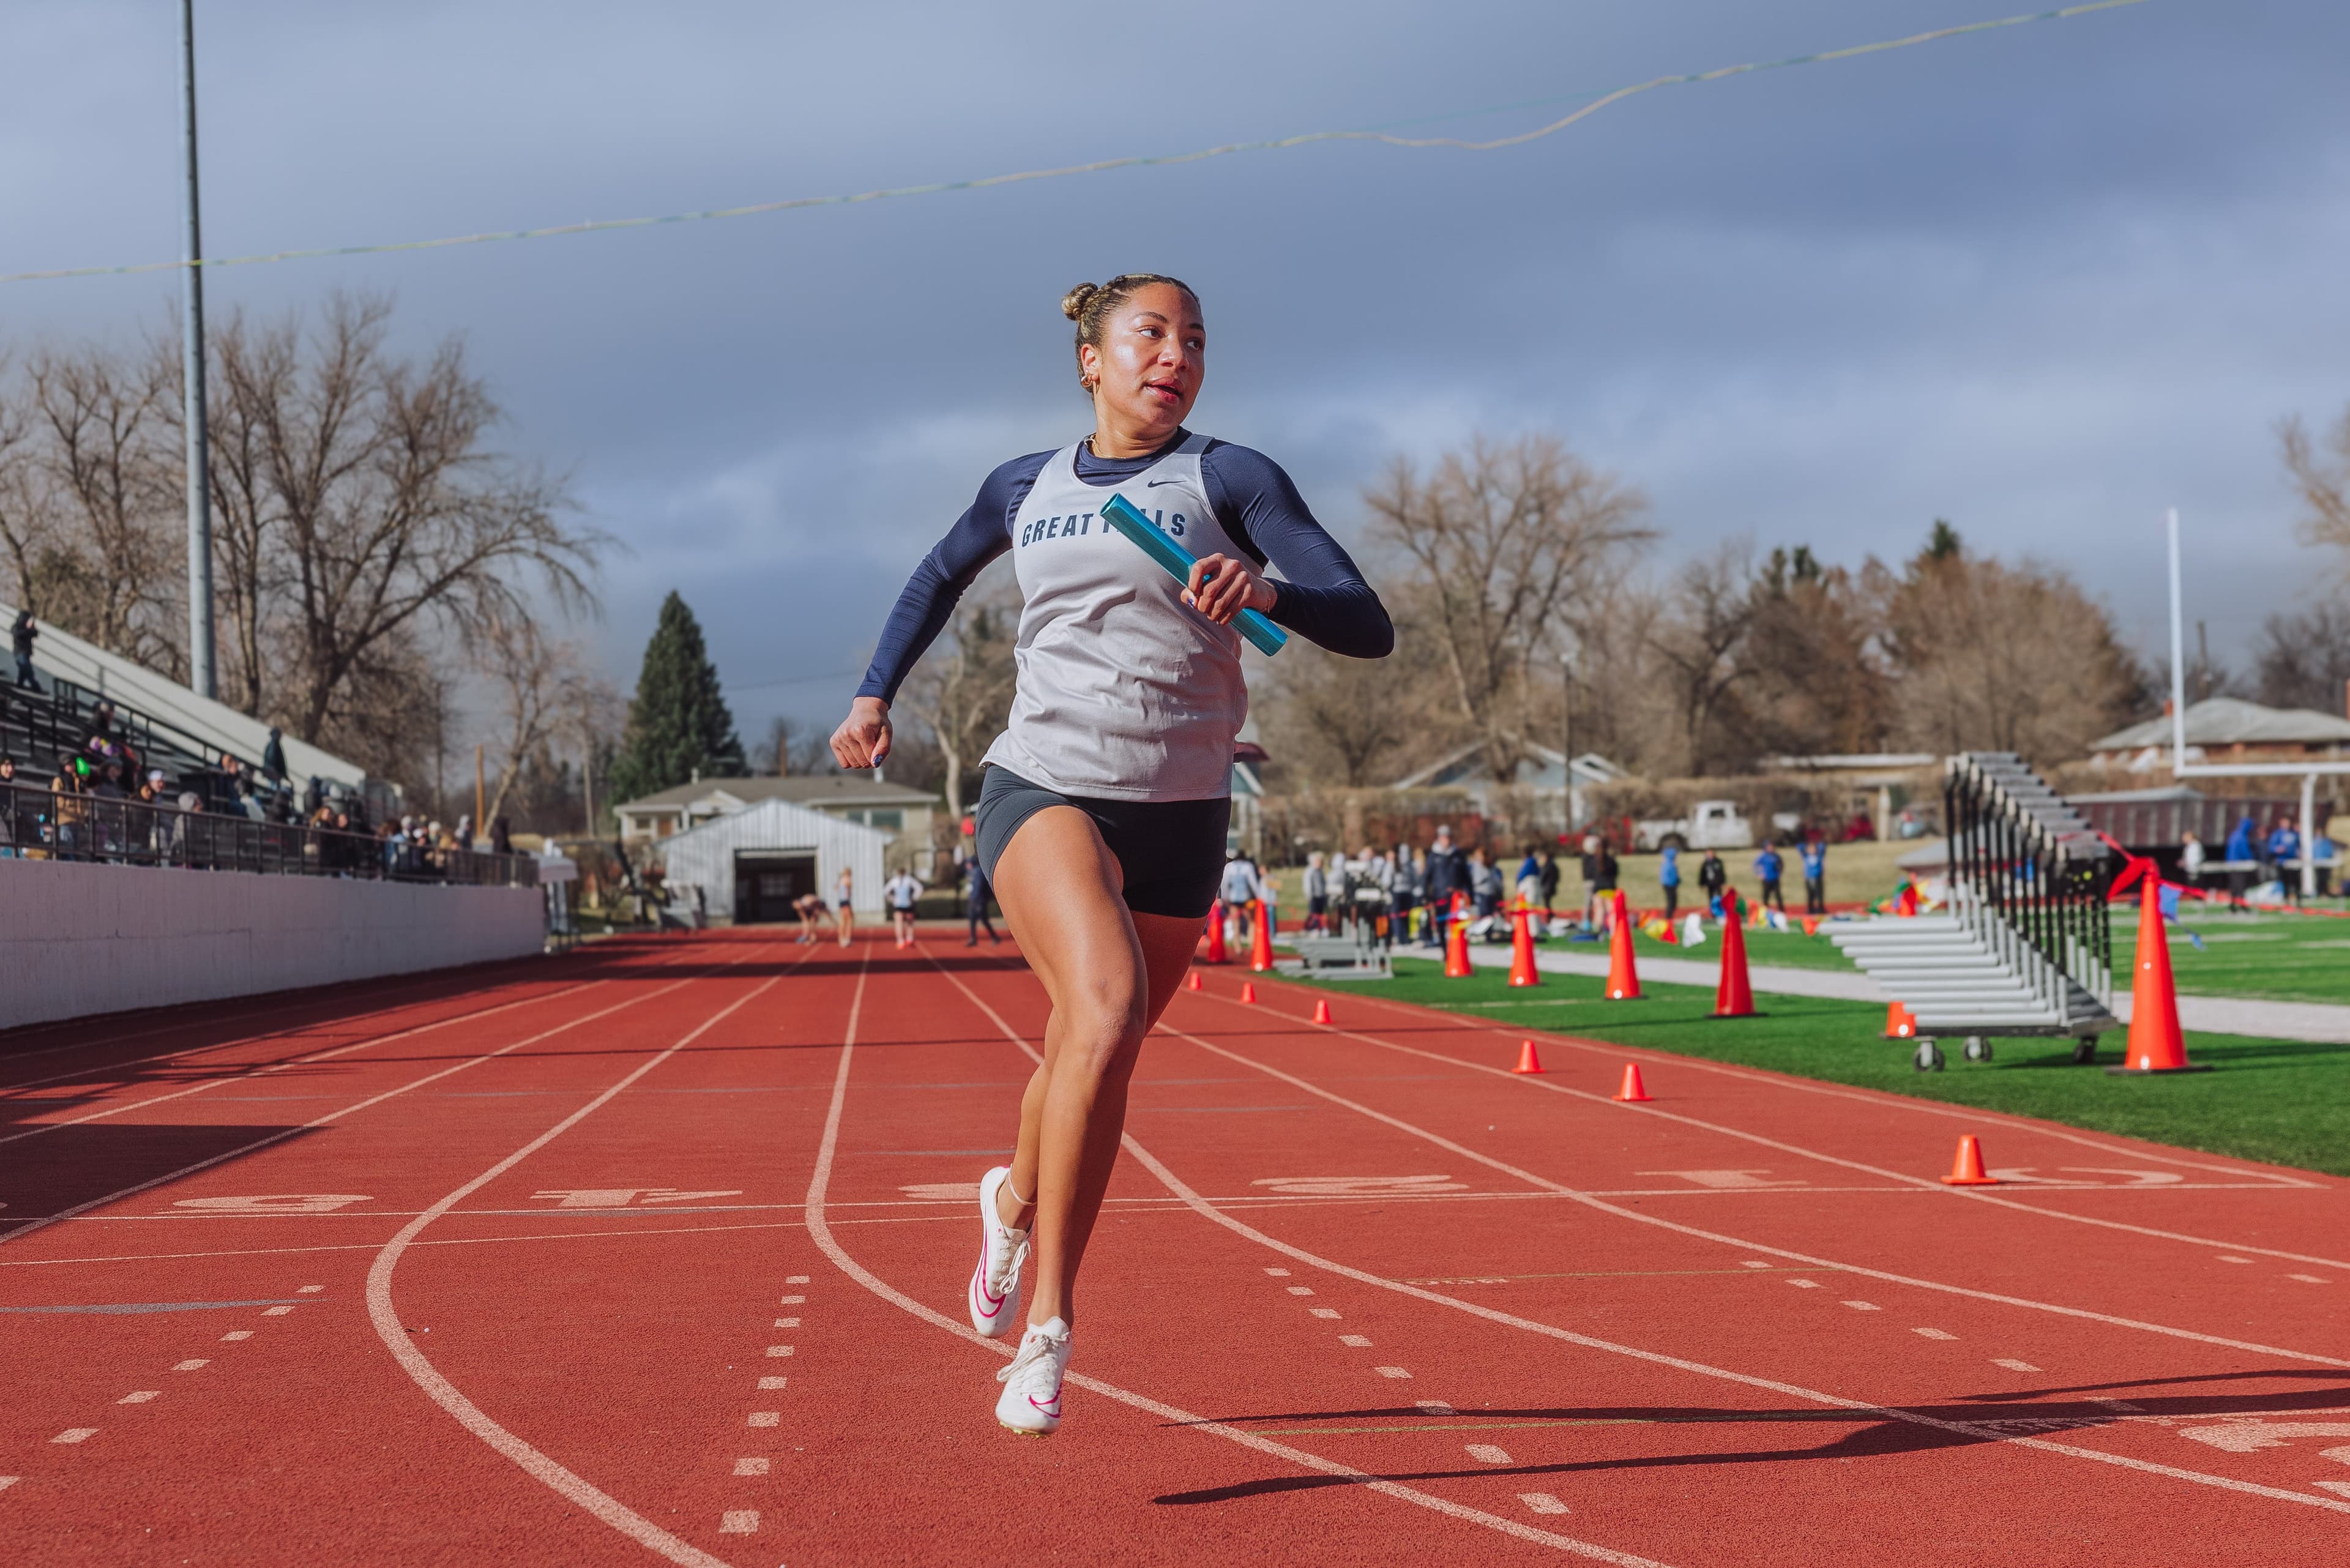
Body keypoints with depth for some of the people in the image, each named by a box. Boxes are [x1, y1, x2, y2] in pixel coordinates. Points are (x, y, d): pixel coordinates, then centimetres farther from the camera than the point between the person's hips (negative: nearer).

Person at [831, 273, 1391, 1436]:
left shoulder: (1228, 479, 1)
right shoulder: (1024, 488, 10)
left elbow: (1369, 628, -10)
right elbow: (943, 572, 33)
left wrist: (1266, 592, -29)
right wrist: (876, 691, 24)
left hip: (1177, 817, 1)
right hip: (1042, 786, -1)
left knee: (1093, 1058, 13)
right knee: (1106, 1009, -27)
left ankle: (1017, 1195, 48)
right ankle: (1047, 1325, -23)